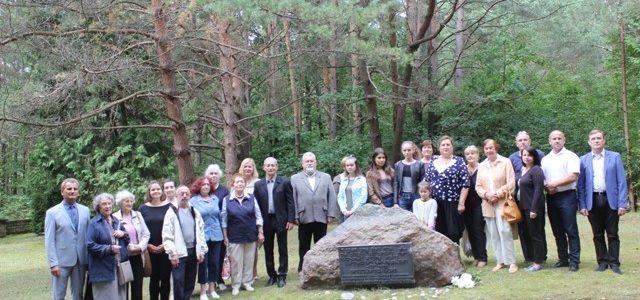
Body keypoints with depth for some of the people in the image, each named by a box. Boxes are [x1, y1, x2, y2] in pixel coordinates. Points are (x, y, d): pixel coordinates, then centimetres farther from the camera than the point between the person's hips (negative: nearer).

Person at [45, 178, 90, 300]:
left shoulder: (85, 210, 7)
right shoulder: (52, 212, -3)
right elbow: (49, 240, -6)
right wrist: (53, 263, -13)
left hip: (80, 260, 3)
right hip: (61, 261, -3)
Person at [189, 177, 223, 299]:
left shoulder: (215, 199, 8)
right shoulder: (193, 200, -4)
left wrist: (221, 231, 18)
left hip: (216, 235, 4)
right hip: (201, 236, -4)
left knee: (214, 262, 8)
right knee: (203, 263, 1)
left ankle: (212, 288, 21)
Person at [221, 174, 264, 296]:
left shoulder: (252, 198, 2)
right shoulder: (227, 200, -3)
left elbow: (258, 216, 4)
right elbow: (224, 220, 0)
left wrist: (260, 232, 1)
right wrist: (225, 237, -2)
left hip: (251, 236, 2)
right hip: (234, 237, -2)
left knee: (249, 260, 8)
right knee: (236, 261, 3)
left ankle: (247, 283, 21)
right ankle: (236, 285, 13)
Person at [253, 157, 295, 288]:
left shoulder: (285, 182, -2)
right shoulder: (258, 184, 4)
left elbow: (290, 202, -3)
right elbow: (256, 205, 5)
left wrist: (291, 220, -9)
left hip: (281, 220, -2)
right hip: (266, 221, 2)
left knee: (282, 250, 4)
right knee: (268, 250, 9)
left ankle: (282, 276, 12)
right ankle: (272, 275, 19)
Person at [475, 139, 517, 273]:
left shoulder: (505, 162, -1)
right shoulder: (481, 166, 11)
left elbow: (511, 183, -6)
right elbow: (478, 186, 11)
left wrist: (498, 194, -14)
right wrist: (486, 194, -8)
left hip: (502, 202, -4)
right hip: (488, 204, 5)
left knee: (504, 231, -13)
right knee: (493, 234, 5)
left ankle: (511, 262, -6)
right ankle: (500, 261, 12)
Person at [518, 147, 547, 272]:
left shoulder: (536, 170, -12)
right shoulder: (523, 170, 13)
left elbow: (538, 190, -18)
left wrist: (534, 209, -21)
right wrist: (522, 206, 12)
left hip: (533, 208, -9)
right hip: (525, 207, 9)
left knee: (536, 235, -2)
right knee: (530, 234, 12)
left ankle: (538, 262, 5)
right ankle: (534, 260, 19)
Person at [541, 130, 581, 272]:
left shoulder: (571, 156, -2)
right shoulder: (545, 159, 15)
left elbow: (573, 176, -13)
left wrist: (554, 184, -13)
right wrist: (546, 186, -8)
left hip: (567, 196, -5)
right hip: (551, 197, 6)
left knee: (571, 230, -5)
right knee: (557, 231, 10)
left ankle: (574, 261, -2)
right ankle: (563, 258, 19)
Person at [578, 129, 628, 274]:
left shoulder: (615, 157, 3)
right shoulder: (583, 160, 6)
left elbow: (621, 181, -1)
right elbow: (581, 184, 5)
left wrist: (622, 203, -8)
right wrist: (582, 205, -3)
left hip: (611, 200, -1)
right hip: (593, 201, 2)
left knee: (612, 234, 2)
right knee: (598, 235, 7)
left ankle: (614, 263, 9)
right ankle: (602, 262, 15)